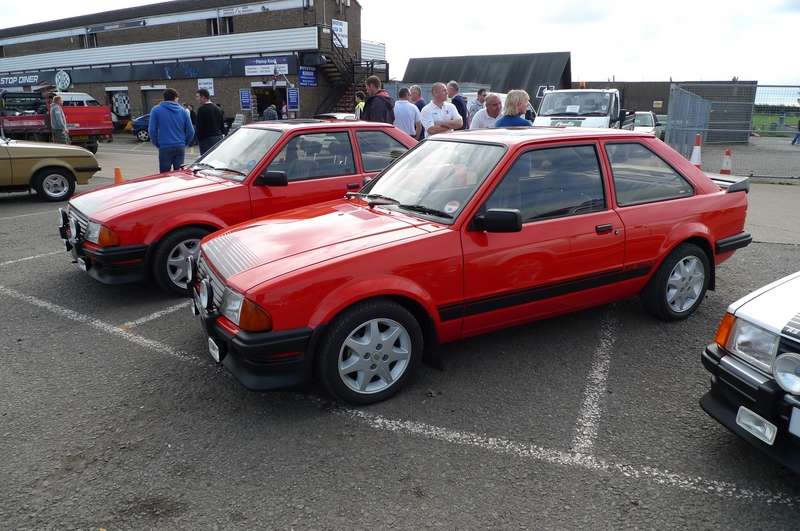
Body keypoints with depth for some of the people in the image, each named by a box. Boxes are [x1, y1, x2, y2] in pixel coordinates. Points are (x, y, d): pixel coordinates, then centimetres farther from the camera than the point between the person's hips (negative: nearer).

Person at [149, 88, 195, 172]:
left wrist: (157, 144, 9)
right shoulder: (182, 110, 5)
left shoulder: (156, 110, 0)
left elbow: (152, 130, -5)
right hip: (180, 147, 2)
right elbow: (190, 131, 3)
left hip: (165, 148, -2)